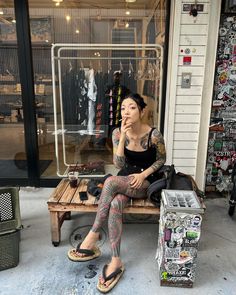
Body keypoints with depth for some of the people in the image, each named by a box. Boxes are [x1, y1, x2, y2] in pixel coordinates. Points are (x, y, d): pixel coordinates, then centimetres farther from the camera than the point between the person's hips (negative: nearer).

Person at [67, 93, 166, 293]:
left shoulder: (153, 134, -14)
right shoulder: (118, 132, -6)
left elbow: (161, 159, 0)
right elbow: (119, 164, -11)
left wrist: (143, 174, -15)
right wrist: (123, 137, -21)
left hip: (145, 181, -3)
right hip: (125, 178, 4)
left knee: (111, 181, -34)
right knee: (115, 204, -32)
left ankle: (93, 235, -22)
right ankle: (116, 261, -22)